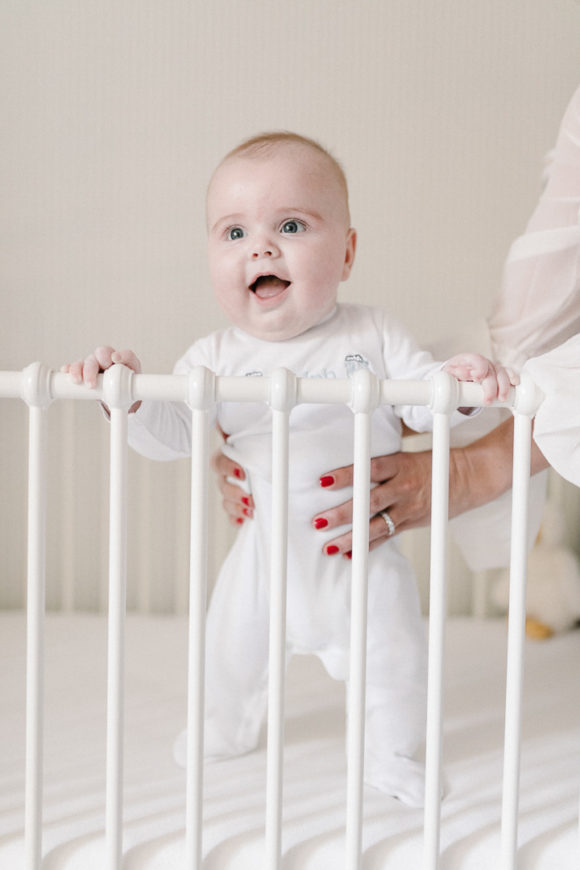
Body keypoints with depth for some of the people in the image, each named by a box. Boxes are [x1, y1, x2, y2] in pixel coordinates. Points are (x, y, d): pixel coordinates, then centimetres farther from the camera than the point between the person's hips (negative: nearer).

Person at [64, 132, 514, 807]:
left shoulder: (370, 335, -9)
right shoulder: (216, 358, -7)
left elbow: (423, 400, -7)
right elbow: (170, 431, -11)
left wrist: (456, 377, -28)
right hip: (270, 543, 2)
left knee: (390, 649, 4)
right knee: (233, 642, 16)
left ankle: (391, 752, 30)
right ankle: (224, 729, 46)